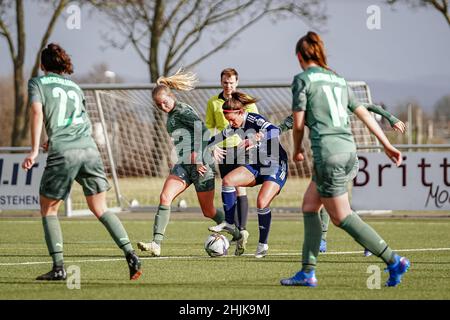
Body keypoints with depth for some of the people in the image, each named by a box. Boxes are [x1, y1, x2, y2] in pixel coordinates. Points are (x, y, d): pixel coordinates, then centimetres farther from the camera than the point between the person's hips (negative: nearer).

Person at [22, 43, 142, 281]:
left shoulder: (37, 83, 10)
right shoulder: (74, 86, 24)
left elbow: (37, 112, -6)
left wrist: (34, 151, -11)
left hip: (62, 154, -4)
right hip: (89, 150, 4)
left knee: (48, 209, 11)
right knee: (100, 209, 11)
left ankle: (58, 267, 0)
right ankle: (130, 255, -6)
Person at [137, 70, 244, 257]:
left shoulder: (182, 111, -12)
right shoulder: (172, 115, 16)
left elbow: (201, 129, -25)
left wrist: (199, 159, -30)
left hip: (201, 164, -8)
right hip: (184, 164, 8)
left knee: (208, 211, 4)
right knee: (165, 198, -14)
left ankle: (238, 236, 28)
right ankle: (156, 244, -21)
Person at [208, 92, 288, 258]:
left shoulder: (255, 120, -24)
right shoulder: (235, 126, 0)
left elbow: (274, 131, -42)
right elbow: (217, 138, 15)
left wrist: (255, 139, -54)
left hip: (276, 167, -8)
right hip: (256, 166, 8)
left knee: (262, 202, -23)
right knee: (227, 180, -13)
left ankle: (263, 244, -6)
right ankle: (229, 223, -2)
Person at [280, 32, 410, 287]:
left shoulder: (303, 79, -3)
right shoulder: (338, 79, 17)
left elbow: (298, 124, -1)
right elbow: (364, 113, 16)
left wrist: (297, 150, 17)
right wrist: (387, 145, 17)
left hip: (328, 154, -8)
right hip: (350, 151, 8)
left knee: (342, 218, -1)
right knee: (309, 206, 17)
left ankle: (394, 261, -7)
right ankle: (308, 272, 15)